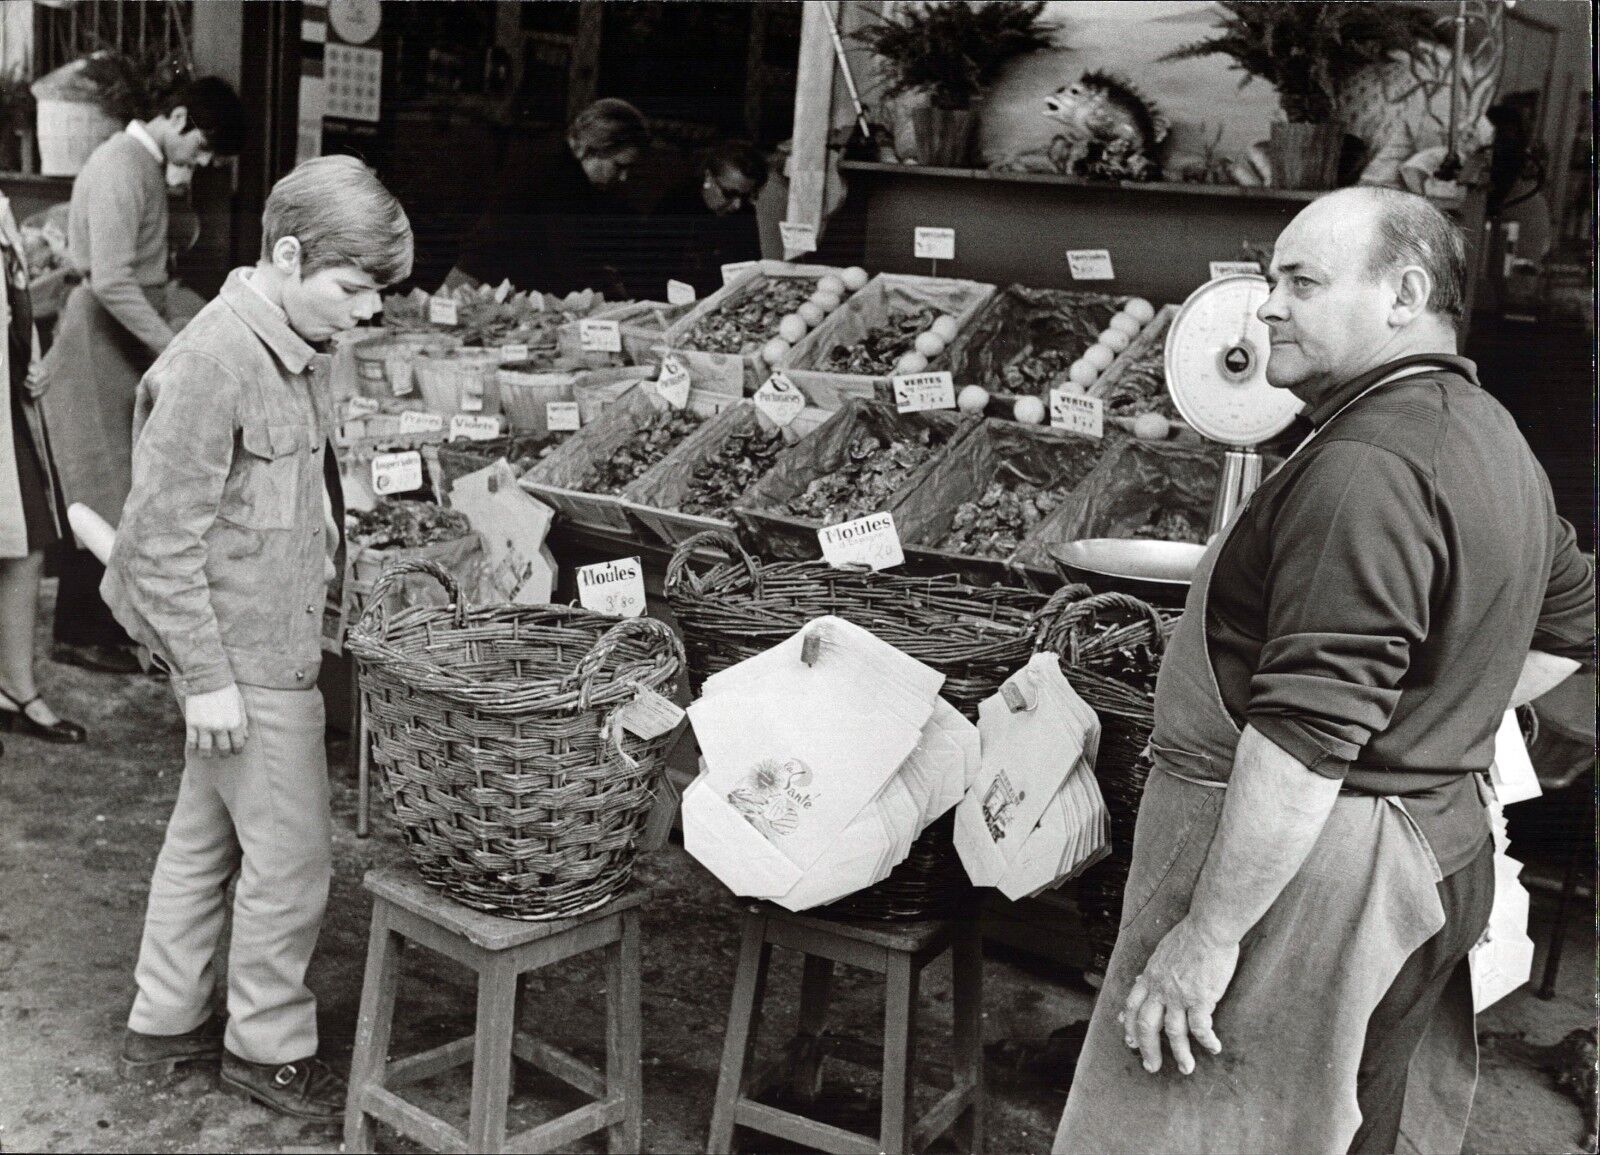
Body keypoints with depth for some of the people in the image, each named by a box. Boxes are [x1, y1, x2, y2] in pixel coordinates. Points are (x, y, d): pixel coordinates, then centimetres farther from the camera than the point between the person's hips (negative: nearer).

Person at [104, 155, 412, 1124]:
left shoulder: (296, 351, 7)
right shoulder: (215, 362, -22)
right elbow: (165, 536, -21)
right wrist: (206, 677, -20)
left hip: (272, 636, 9)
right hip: (248, 659, -9)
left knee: (208, 834, 20)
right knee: (292, 857, 2)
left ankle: (166, 1020, 35)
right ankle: (269, 1046, 20)